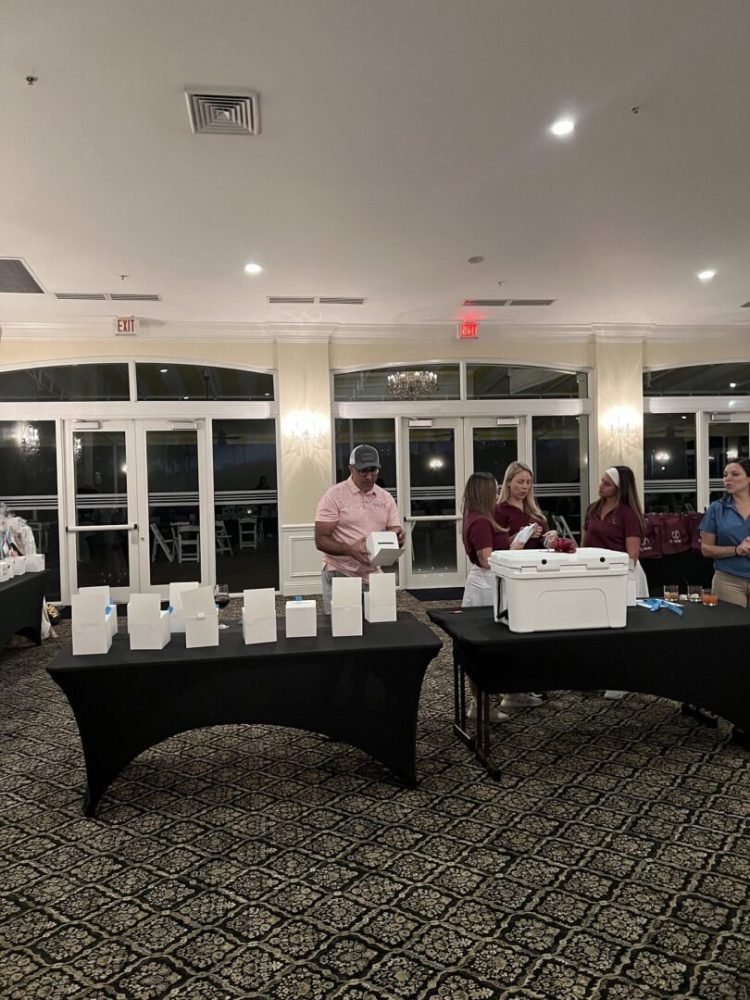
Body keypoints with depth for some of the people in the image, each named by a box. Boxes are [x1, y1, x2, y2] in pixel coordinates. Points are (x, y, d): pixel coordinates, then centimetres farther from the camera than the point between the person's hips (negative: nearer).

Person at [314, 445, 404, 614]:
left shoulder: (386, 498, 6)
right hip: (339, 575, -4)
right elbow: (321, 540, -11)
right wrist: (349, 550, -28)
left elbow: (395, 532, 7)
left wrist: (398, 538, -18)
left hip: (373, 576, 4)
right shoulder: (334, 495, -7)